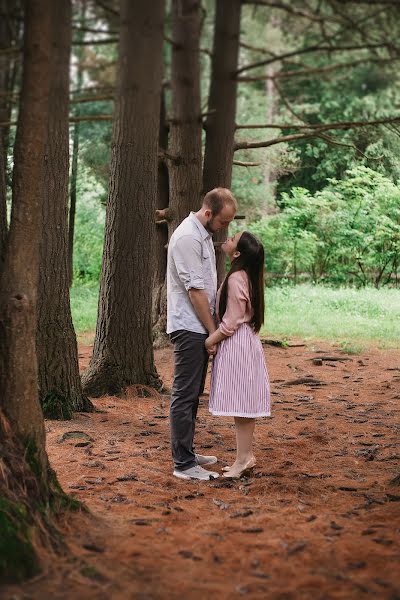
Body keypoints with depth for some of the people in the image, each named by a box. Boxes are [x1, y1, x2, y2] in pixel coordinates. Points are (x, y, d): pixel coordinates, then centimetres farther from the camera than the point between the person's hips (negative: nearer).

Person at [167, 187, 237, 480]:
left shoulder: (203, 234, 14)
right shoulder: (187, 237, -18)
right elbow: (195, 290, -20)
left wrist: (213, 329, 14)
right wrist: (213, 331, -15)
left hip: (200, 328, 10)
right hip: (189, 327, -10)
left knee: (192, 394, 16)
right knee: (185, 395, -7)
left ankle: (186, 453, 25)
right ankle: (183, 464, -4)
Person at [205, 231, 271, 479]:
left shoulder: (236, 279, -18)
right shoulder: (247, 276, 11)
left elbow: (232, 321, -18)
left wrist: (210, 340, -10)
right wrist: (215, 337, 15)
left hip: (236, 344, -10)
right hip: (247, 341, 10)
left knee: (240, 403, -4)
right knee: (244, 404, 13)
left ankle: (243, 459, 1)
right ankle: (247, 455, 19)